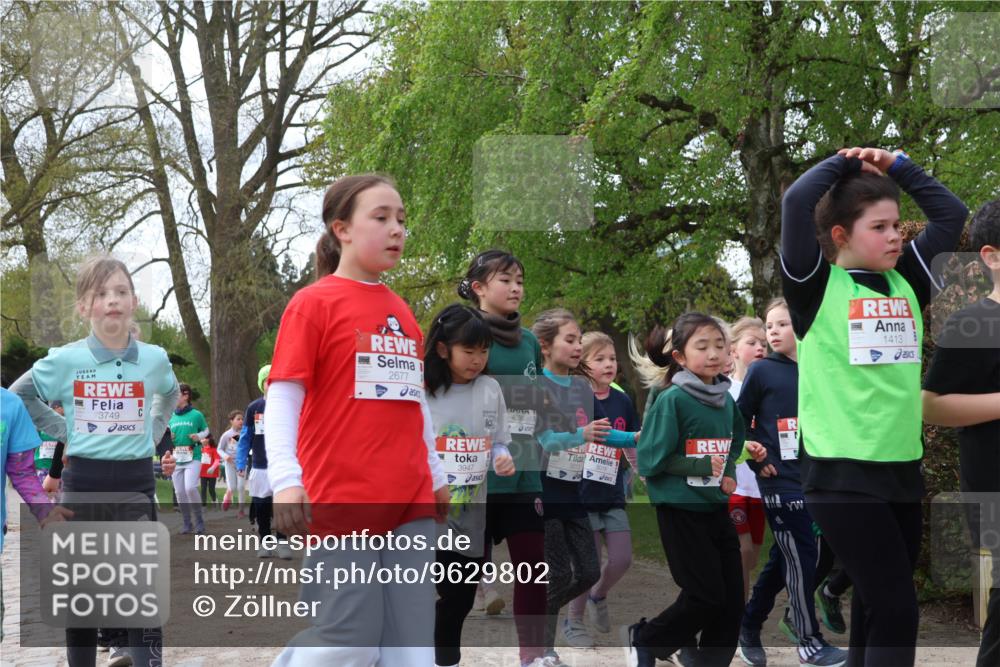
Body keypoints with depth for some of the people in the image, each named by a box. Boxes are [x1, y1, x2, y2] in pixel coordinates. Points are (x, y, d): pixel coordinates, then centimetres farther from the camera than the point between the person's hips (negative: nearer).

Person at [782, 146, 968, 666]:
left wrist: (897, 166, 10)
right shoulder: (816, 285, -5)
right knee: (895, 608, -12)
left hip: (902, 467, 6)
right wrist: (845, 162, -2)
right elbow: (796, 202, -18)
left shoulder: (906, 280, 11)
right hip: (840, 471, -6)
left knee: (878, 607, 14)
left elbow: (952, 214, 15)